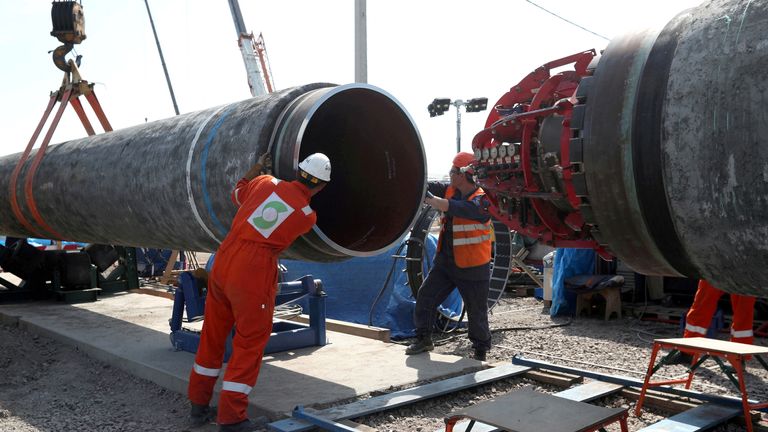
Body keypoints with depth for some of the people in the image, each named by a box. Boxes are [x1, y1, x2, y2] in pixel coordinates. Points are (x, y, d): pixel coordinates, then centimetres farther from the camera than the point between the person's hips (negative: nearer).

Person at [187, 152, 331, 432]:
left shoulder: (266, 182, 3)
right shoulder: (308, 216, -4)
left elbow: (237, 194, 23)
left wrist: (258, 166, 32)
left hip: (223, 260, 5)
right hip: (254, 273, -5)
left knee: (212, 335, 17)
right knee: (250, 343, 7)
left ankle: (199, 404, 31)